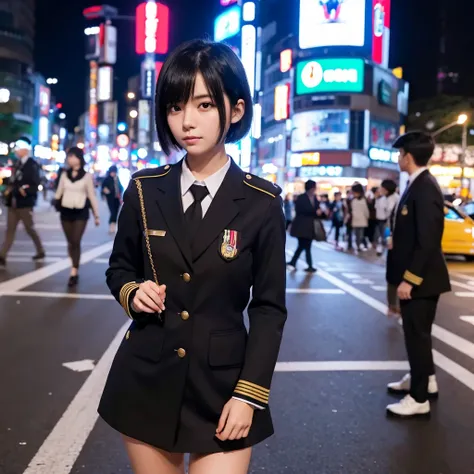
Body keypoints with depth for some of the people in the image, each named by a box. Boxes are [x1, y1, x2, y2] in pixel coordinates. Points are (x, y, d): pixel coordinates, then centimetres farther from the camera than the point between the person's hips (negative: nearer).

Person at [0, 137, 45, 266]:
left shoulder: (32, 165, -8)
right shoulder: (17, 164, 14)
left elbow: (34, 185, -14)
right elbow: (12, 182, 15)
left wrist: (21, 190, -19)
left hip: (25, 202, -7)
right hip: (13, 202, 7)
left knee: (29, 228, 4)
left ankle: (41, 251, 22)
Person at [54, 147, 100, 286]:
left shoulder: (87, 176, -1)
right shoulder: (64, 174, 7)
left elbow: (92, 196, 1)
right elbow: (59, 192, 11)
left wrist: (96, 215, 2)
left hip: (80, 212, -3)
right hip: (66, 212, 3)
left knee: (76, 242, -11)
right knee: (70, 242, 7)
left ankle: (73, 273, -10)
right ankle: (75, 269, 19)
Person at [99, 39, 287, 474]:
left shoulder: (262, 203, -8)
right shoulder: (144, 190, -2)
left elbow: (269, 308, -5)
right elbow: (119, 268, 11)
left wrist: (250, 393, -10)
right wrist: (132, 292, -11)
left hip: (222, 386, -2)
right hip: (145, 380, 3)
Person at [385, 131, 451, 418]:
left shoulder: (425, 188, -21)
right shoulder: (418, 185, 9)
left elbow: (428, 240, -25)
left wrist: (409, 279, -23)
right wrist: (406, 275, 16)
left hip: (420, 278, -10)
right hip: (416, 275, 10)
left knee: (417, 334, 0)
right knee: (417, 332, 21)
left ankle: (419, 399, 12)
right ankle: (423, 380, 38)